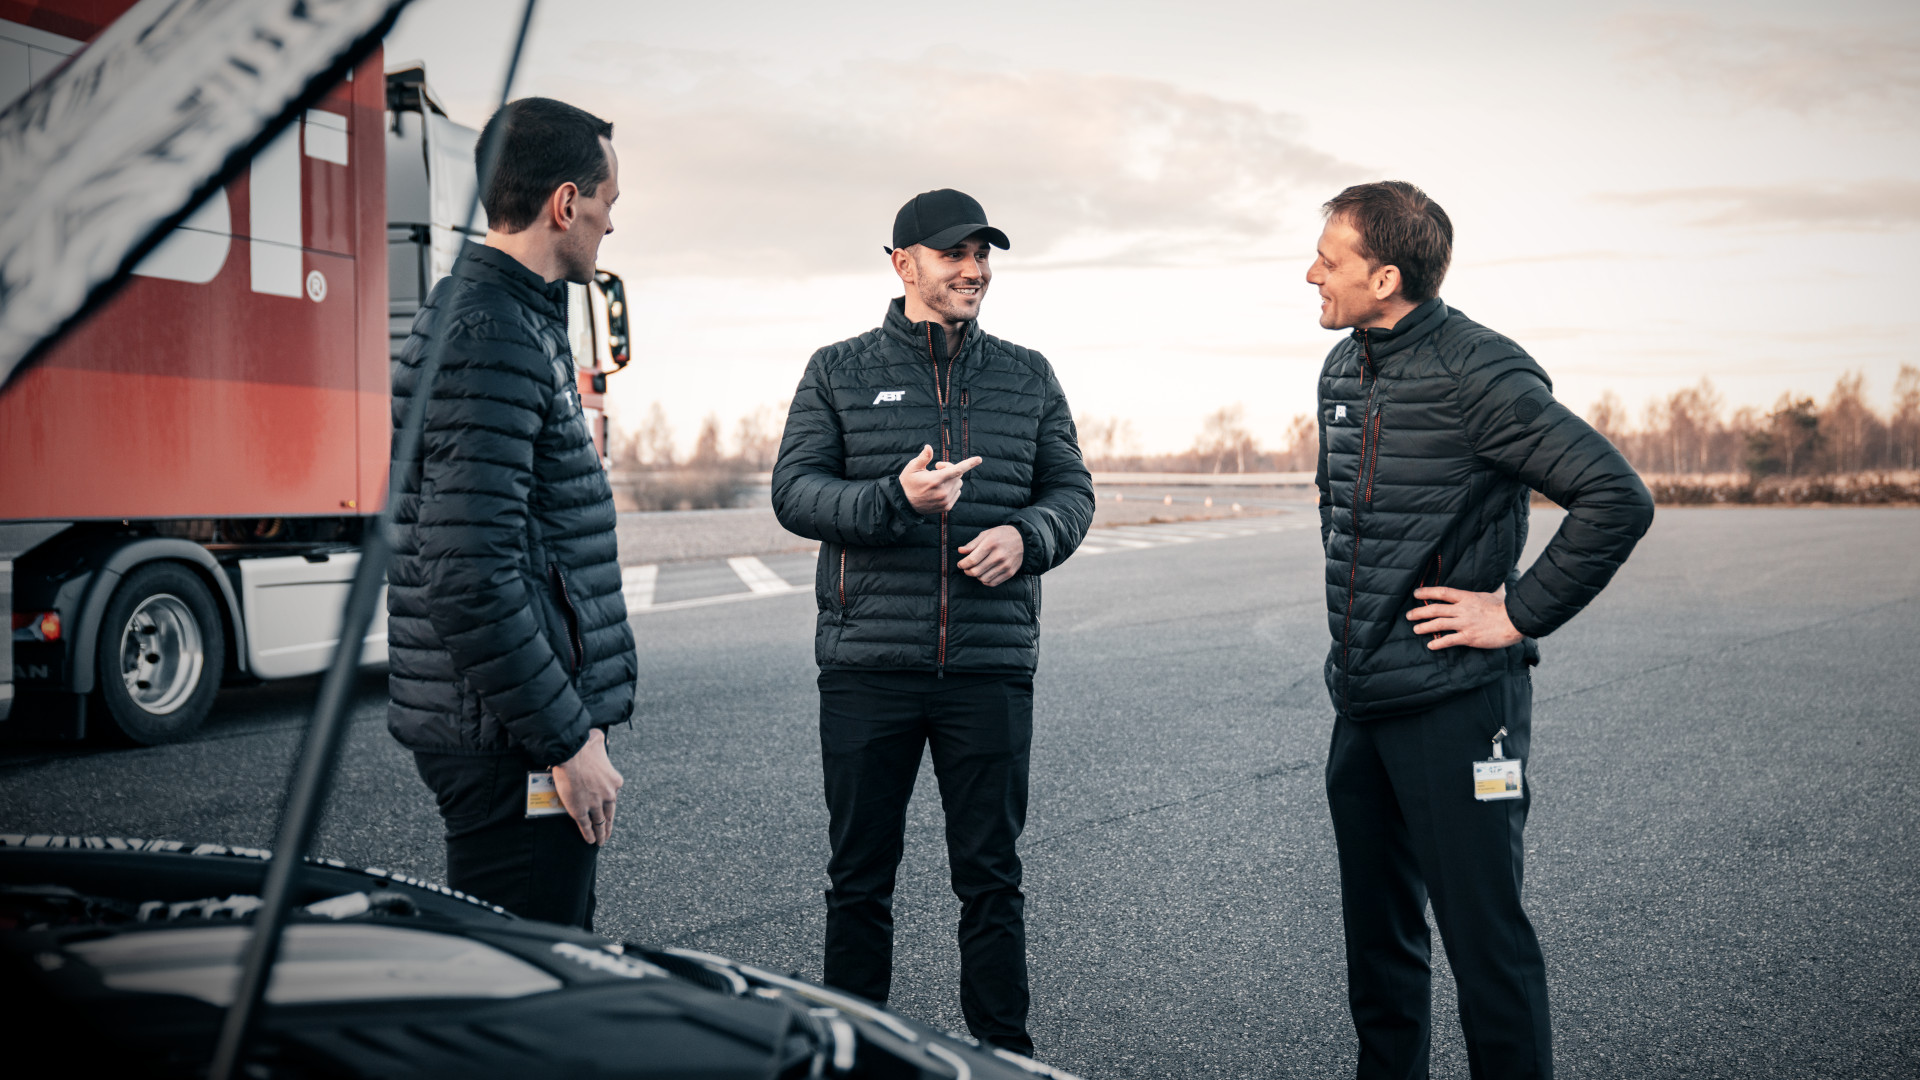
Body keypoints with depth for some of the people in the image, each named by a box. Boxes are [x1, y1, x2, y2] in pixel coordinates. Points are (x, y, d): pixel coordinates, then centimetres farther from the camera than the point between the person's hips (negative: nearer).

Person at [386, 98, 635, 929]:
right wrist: (568, 739, -20)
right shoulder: (491, 339, -18)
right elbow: (470, 576, -26)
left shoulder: (498, 314, 16)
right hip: (510, 740, -11)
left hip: (504, 730, 11)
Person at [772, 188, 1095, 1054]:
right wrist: (896, 499, -19)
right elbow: (793, 490, -2)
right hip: (867, 663, -1)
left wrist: (1026, 536, -10)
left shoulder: (1027, 377, 12)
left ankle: (1003, 1053, 20)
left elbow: (1071, 491, 13)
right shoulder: (838, 372, 6)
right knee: (859, 878, 9)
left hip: (992, 665, 1)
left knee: (991, 878, 8)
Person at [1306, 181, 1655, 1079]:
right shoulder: (1343, 369, 10)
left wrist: (1518, 613, -16)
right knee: (1376, 935, 17)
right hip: (1360, 702, 8)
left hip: (1453, 702, -8)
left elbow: (1618, 499, -19)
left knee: (1483, 934, -1)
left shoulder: (1477, 372, -14)